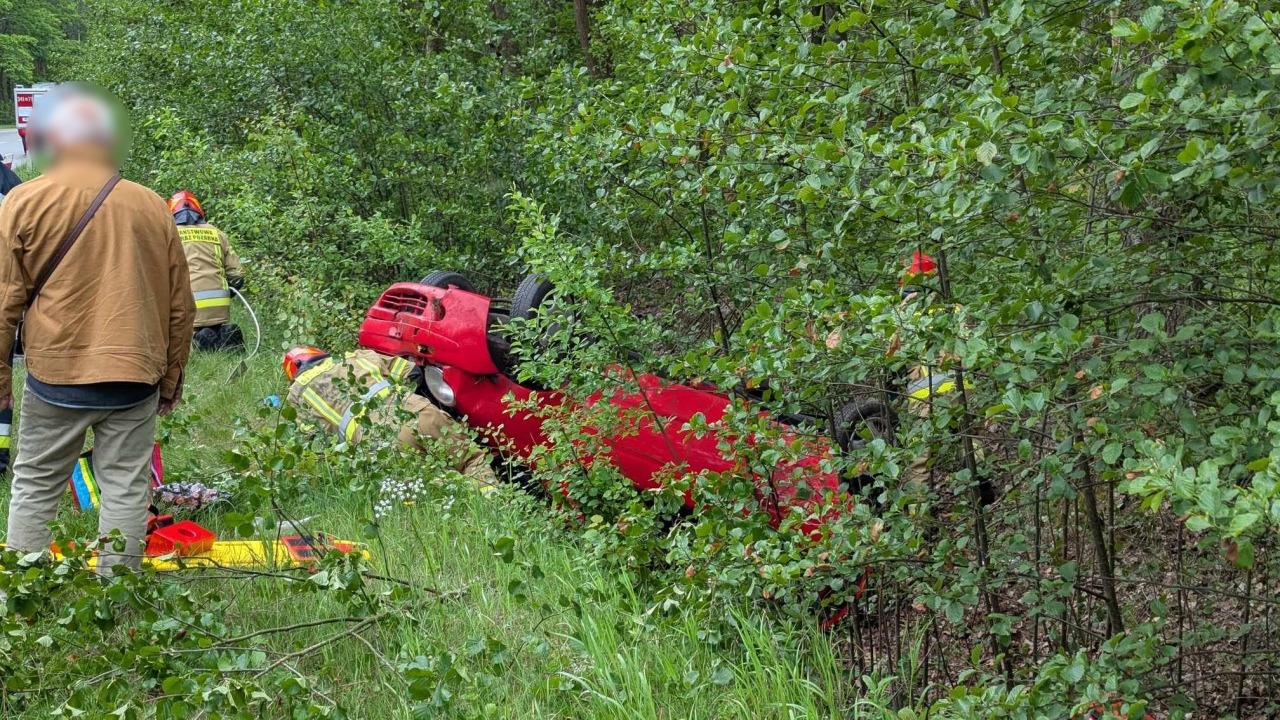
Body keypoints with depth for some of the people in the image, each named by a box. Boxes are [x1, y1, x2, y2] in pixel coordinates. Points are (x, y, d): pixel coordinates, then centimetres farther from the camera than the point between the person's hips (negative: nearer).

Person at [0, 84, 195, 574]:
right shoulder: (150, 206, 4)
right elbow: (180, 304, 9)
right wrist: (172, 377, 19)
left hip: (55, 373, -1)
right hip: (133, 377, 1)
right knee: (126, 488, 7)